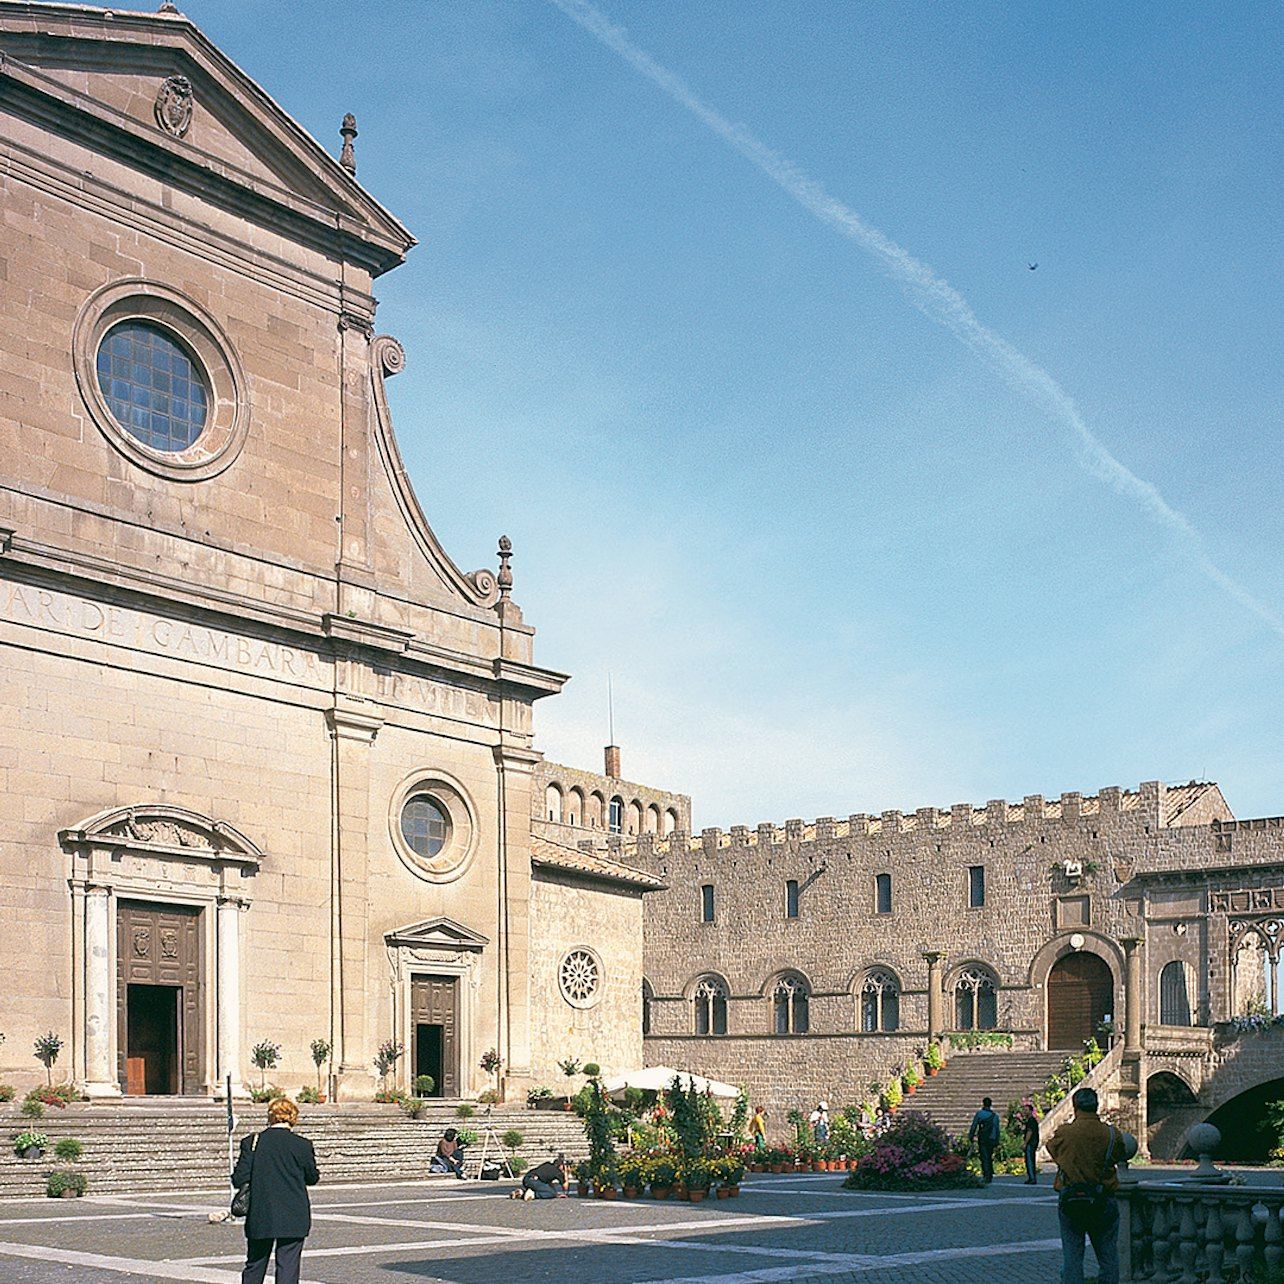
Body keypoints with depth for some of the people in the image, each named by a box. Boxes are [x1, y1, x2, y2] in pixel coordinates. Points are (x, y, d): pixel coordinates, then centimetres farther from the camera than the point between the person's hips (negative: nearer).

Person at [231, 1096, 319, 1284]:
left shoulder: (252, 1142, -4)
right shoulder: (302, 1145, -7)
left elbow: (239, 1179, -5)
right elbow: (313, 1178, 4)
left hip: (259, 1217, 2)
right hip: (293, 1219, -2)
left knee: (254, 1266, 16)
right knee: (288, 1267, 1)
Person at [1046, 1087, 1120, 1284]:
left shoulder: (1064, 1133, -8)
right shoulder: (1111, 1134, -8)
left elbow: (1052, 1148, 9)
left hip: (1069, 1201, 0)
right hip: (1103, 1201, 0)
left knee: (1071, 1256, 7)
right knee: (1108, 1257, 11)